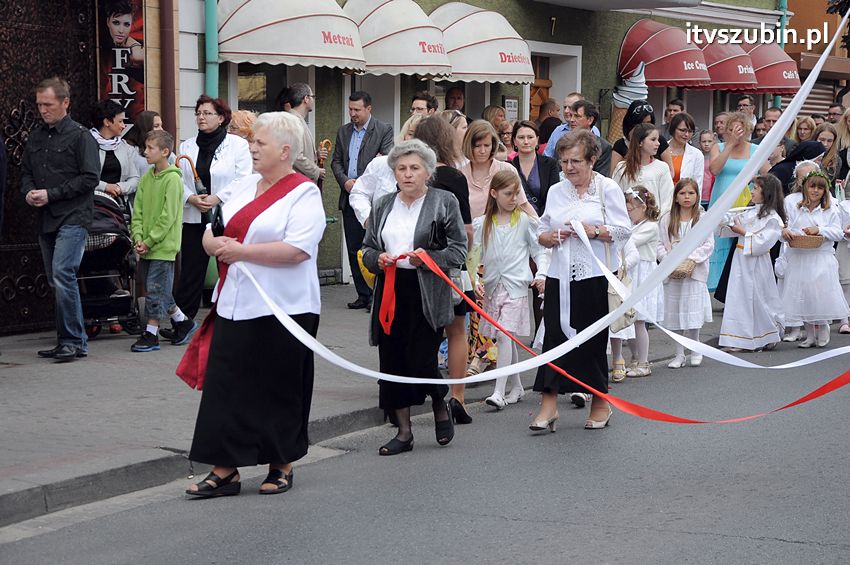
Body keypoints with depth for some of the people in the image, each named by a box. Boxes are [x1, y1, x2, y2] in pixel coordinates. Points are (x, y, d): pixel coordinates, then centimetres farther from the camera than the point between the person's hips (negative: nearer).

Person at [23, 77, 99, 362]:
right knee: (56, 281, 9)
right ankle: (73, 341, 16)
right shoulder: (36, 136, 15)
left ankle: (73, 341, -11)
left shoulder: (80, 136, -5)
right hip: (46, 219, 7)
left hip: (73, 217, -7)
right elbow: (25, 171, 23)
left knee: (62, 274, -18)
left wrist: (50, 194, -14)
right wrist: (29, 192, 0)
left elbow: (90, 178, -11)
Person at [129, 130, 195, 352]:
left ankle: (151, 334, 3)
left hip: (164, 245, -7)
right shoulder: (146, 178, 10)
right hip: (146, 247, 7)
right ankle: (183, 322, 26)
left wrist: (149, 241, -15)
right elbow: (138, 211, 9)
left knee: (156, 290, -4)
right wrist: (138, 238, -5)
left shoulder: (172, 179, -11)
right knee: (160, 291, 12)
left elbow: (168, 216, -14)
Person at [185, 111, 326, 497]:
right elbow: (209, 234, 17)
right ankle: (225, 470, 9)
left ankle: (282, 466, 19)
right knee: (225, 385, 4)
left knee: (279, 390, 5)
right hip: (235, 305, 7)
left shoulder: (304, 194, -9)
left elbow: (298, 249, -22)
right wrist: (216, 243, -8)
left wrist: (241, 251, -20)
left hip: (281, 310, -7)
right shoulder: (243, 186, 14)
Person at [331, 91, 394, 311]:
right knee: (354, 249, 7)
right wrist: (345, 181, -4)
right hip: (349, 198, 6)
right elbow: (336, 161, 14)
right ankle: (363, 295, 13)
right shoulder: (343, 132, 14)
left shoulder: (383, 131, -2)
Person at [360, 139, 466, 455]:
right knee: (392, 361, 3)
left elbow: (459, 251, -2)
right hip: (390, 290, 5)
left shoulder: (444, 203, 1)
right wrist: (377, 259, -4)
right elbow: (367, 249, 18)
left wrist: (429, 258, -18)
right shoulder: (383, 206, 14)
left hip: (427, 295, -5)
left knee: (421, 360, -9)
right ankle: (404, 432, 14)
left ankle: (441, 408, 23)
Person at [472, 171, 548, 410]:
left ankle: (499, 392, -17)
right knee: (507, 338, 10)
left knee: (505, 335, -14)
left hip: (515, 285, -3)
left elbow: (539, 251, 5)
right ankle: (516, 387, 24)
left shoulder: (525, 220, 1)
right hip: (492, 286, 3)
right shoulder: (482, 223, 5)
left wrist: (541, 274, -8)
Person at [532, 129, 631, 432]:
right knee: (555, 335, -4)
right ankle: (549, 405, -4)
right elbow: (541, 231, 17)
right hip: (560, 275, 4)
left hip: (595, 275, -3)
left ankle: (600, 402, 19)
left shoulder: (608, 188, 0)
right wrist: (549, 237, -5)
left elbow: (624, 231, -6)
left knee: (592, 338, 3)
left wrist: (594, 231, -19)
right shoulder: (556, 191, 13)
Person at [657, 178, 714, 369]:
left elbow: (708, 244, -3)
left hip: (694, 272, -2)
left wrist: (692, 259, -14)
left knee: (692, 313, -6)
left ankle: (695, 350, 11)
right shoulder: (666, 219, 5)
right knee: (674, 313, 5)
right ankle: (679, 354, 14)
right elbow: (660, 244, 5)